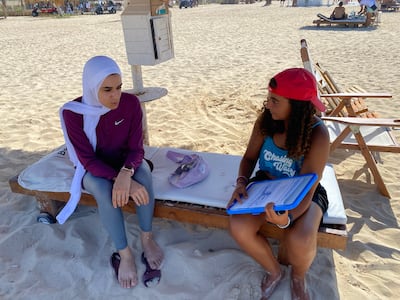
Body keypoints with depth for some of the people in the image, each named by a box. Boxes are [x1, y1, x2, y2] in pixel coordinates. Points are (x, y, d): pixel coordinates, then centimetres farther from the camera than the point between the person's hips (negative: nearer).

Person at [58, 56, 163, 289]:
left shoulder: (131, 103, -20)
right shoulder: (73, 113, -24)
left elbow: (136, 148, -17)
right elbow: (88, 160, -23)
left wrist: (126, 173, -39)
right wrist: (122, 180, -38)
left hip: (126, 161, 2)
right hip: (93, 168, -1)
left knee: (144, 173, -31)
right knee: (105, 191, -34)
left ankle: (147, 238, -13)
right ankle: (124, 253, -17)